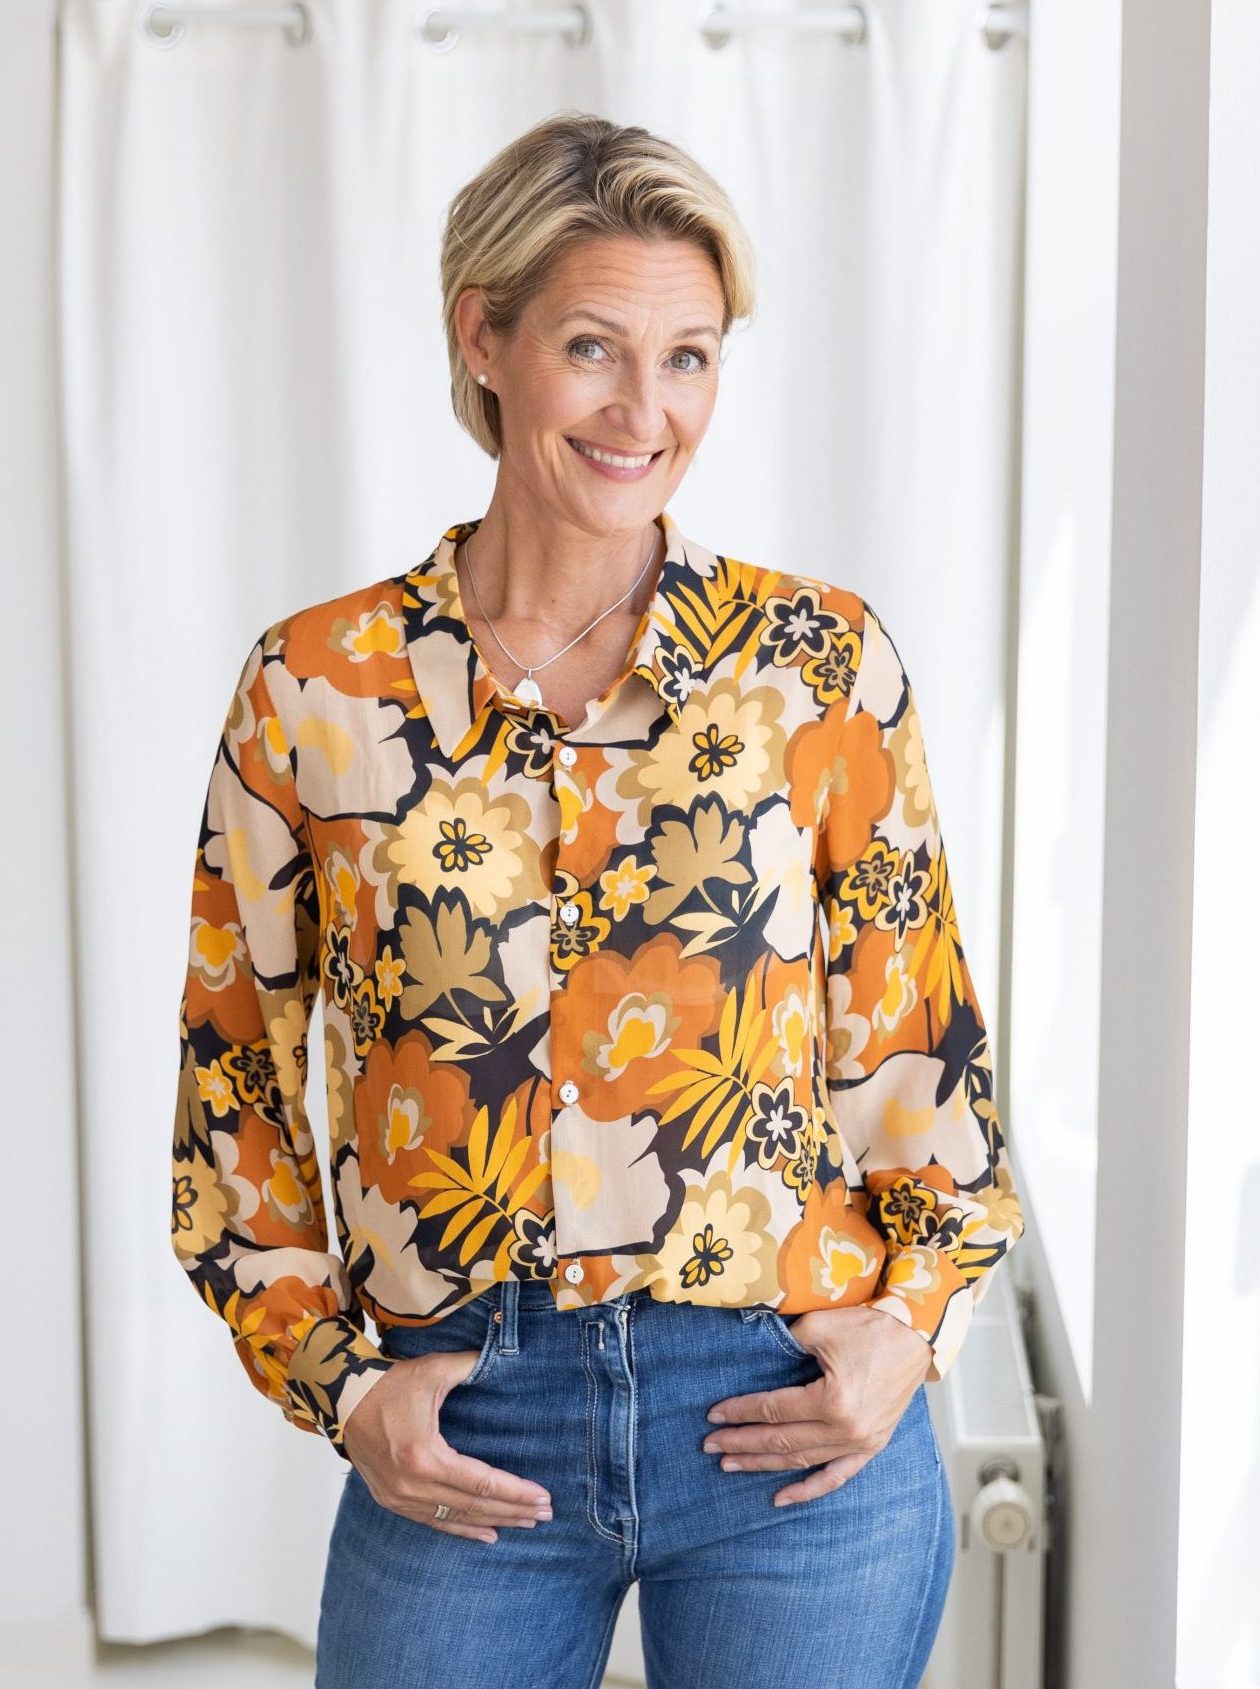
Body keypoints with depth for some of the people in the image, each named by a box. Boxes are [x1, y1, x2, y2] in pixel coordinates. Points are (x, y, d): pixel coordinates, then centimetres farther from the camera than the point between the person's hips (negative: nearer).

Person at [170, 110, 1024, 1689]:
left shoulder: (819, 659, -2)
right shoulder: (313, 686, -2)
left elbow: (924, 1025, 5)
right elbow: (233, 1076, 4)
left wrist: (915, 1322, -5)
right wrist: (337, 1380, -2)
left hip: (800, 1428, 0)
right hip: (461, 1449, 0)